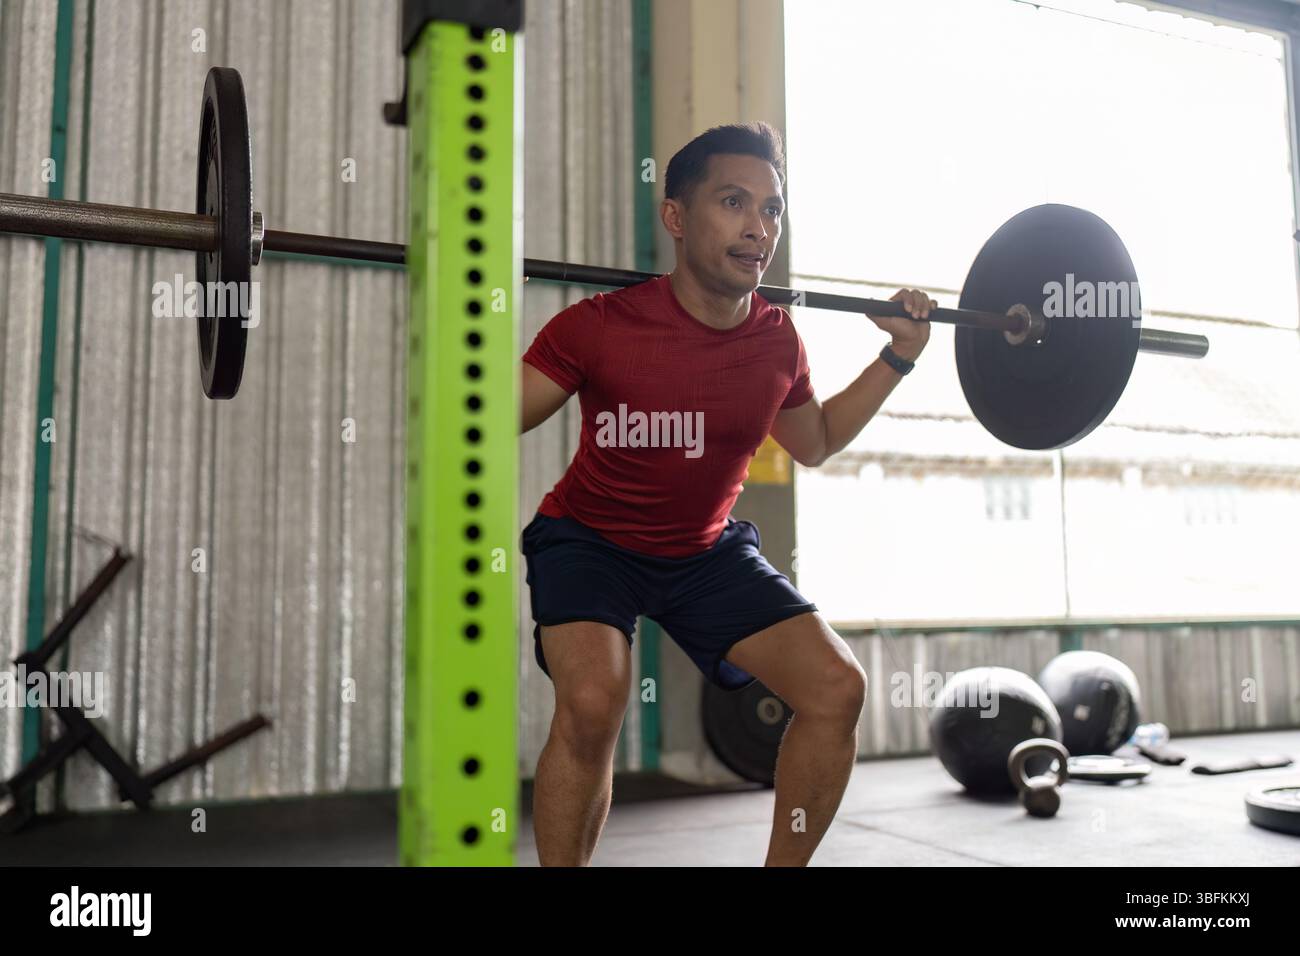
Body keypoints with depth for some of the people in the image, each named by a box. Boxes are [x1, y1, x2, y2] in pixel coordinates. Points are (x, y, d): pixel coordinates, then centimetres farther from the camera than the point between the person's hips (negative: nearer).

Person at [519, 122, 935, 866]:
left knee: (838, 687, -8)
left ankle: (782, 868, 11)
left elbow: (815, 444, 9)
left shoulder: (778, 341, -11)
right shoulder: (600, 326, -25)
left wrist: (899, 356, 3)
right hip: (590, 542, -4)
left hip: (708, 549, 5)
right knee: (593, 704, -31)